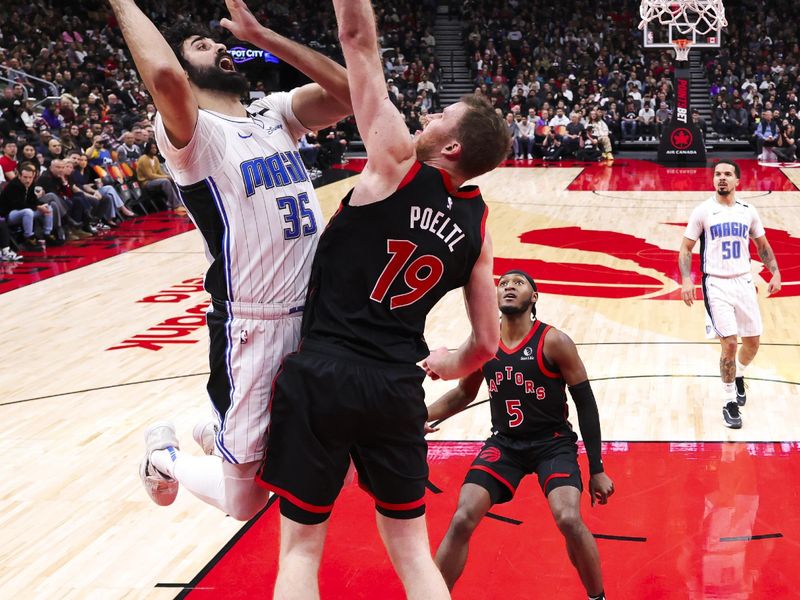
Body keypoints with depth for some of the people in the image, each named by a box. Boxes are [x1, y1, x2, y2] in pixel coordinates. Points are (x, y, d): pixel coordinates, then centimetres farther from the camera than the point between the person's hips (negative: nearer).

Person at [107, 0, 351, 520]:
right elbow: (165, 76, -32)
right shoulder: (191, 132, -10)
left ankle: (219, 435, 44)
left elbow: (349, 90, -2)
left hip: (320, 315, 7)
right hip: (255, 327, -7)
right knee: (245, 501, 4)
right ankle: (166, 456, 35)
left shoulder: (273, 114, 12)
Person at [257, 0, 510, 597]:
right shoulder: (476, 224, 4)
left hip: (324, 376, -4)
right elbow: (486, 344, 9)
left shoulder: (398, 163, -9)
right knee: (412, 547, 16)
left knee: (301, 546, 8)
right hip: (398, 390, 4)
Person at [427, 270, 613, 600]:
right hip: (504, 443, 3)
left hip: (553, 442, -3)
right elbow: (464, 393, 15)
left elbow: (586, 403, -8)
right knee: (462, 521, -12)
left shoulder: (554, 342, -13)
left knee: (569, 519, -24)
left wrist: (596, 470, -9)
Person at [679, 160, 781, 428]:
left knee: (752, 341, 9)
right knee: (729, 343, -11)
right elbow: (686, 248, -1)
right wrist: (686, 280, -13)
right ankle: (730, 403, 3)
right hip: (716, 284, -4)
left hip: (744, 282, 4)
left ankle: (738, 376, 41)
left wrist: (775, 273, 4)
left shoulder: (748, 211, 4)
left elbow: (763, 245, 15)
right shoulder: (703, 212, -4)